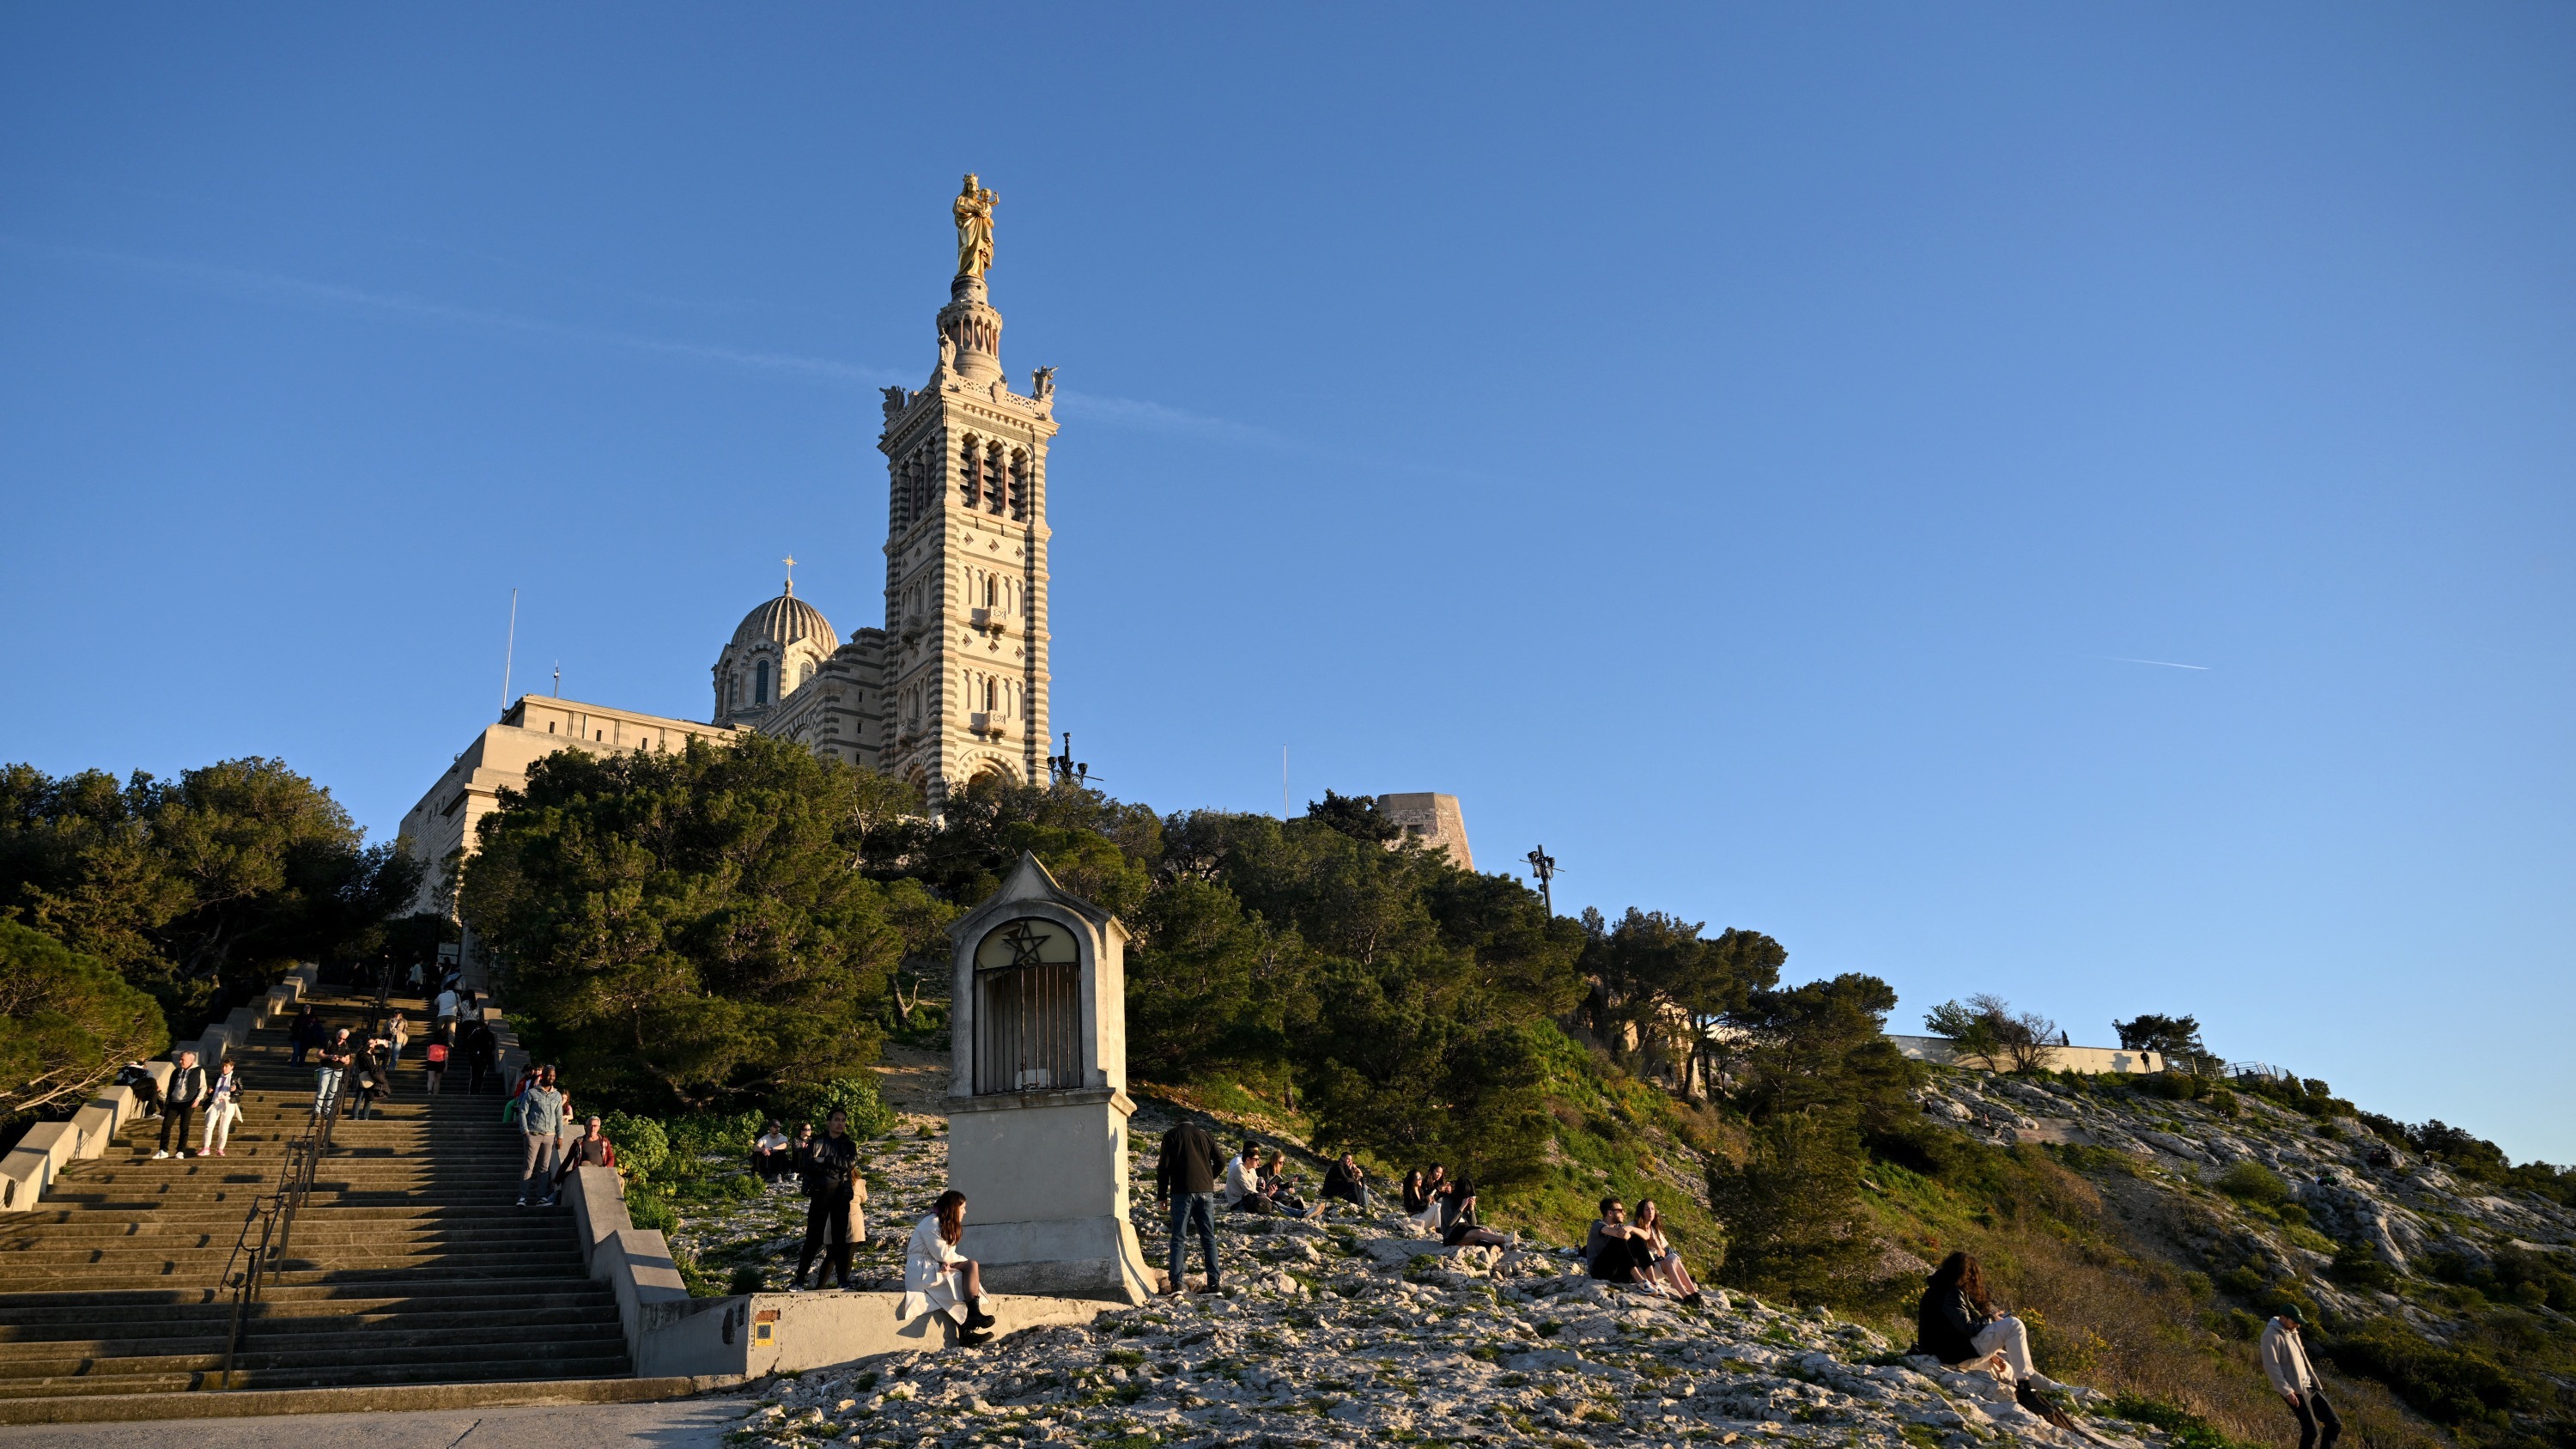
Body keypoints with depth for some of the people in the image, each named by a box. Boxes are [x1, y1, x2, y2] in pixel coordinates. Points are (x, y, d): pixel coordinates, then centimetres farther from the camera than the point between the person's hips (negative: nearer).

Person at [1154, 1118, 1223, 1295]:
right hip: (1206, 1192, 2)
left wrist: (1162, 1194, 6)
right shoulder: (1206, 1135, 15)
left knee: (1179, 1238, 0)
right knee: (1209, 1237, 7)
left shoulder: (1171, 1135, 8)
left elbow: (1164, 1166, 1)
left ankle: (1175, 1283, -8)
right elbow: (1220, 1164, 10)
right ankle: (1213, 1284, 2)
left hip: (1181, 1192, -2)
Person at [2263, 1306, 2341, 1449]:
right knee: (2311, 1430, -8)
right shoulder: (2272, 1335, -16)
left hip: (2310, 1386, 9)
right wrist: (2286, 1391, -25)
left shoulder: (2291, 1332, 14)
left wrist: (2314, 1382, 19)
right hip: (2295, 1390, -9)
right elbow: (2271, 1366, -21)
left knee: (2334, 1423, 7)